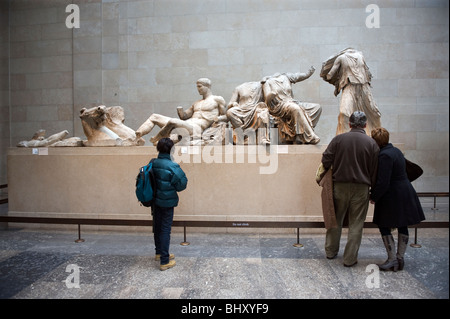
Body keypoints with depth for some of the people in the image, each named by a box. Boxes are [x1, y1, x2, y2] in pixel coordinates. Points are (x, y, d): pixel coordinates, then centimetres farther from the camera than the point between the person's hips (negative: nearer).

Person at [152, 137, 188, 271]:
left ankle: (159, 253, 39)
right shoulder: (172, 166, -22)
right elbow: (182, 184, -15)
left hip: (155, 200, 6)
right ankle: (164, 261, 10)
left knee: (157, 227, 20)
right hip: (167, 202, -6)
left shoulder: (153, 163, -5)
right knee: (165, 230, 2)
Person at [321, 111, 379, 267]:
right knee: (356, 224, 9)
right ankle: (350, 258, 15)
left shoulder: (338, 139, -4)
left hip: (339, 185, 1)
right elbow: (375, 170, 0)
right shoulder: (371, 143, -2)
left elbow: (326, 160, -6)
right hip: (361, 188, -1)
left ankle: (331, 251, 30)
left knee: (336, 220, 16)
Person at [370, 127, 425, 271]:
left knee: (384, 227, 2)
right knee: (402, 227, 13)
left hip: (392, 197, -10)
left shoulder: (384, 155, -21)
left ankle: (392, 259, 5)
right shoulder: (395, 150, 9)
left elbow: (383, 182, -23)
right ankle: (400, 258, 23)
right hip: (405, 192, 10)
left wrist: (373, 197, -8)